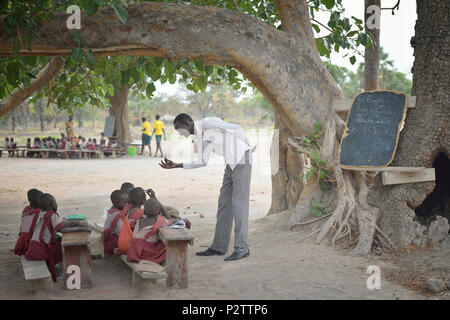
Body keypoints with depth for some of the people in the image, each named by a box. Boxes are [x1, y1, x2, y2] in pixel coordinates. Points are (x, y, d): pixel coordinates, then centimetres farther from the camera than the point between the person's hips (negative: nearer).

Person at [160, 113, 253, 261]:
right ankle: (219, 246, 13)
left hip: (242, 160, -9)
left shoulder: (208, 123, -16)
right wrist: (176, 165, 11)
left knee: (239, 204, -10)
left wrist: (247, 147, -2)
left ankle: (242, 248, -6)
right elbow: (202, 162, 17)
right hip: (231, 164, 9)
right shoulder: (198, 137, 12)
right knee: (224, 203, 8)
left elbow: (236, 128, -17)